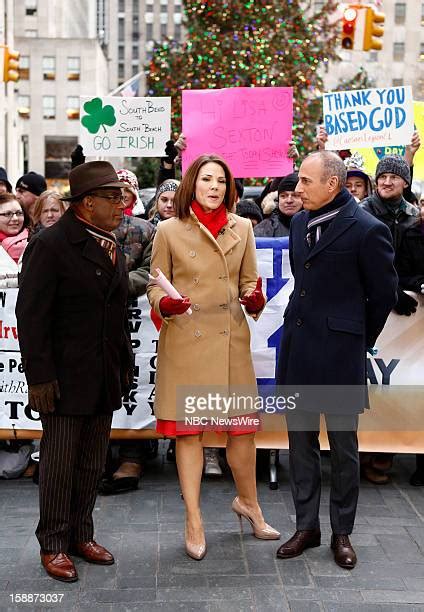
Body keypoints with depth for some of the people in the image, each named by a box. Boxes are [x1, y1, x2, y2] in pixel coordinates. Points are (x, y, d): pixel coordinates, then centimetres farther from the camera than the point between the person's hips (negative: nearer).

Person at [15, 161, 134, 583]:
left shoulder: (111, 246, 11)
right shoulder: (50, 245, -12)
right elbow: (31, 315, -14)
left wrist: (125, 365, 13)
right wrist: (39, 376, -17)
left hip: (105, 376, 7)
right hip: (65, 377, -7)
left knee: (92, 463, 15)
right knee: (59, 463, 4)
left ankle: (81, 535, 30)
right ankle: (53, 545, 20)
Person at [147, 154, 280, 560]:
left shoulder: (242, 228, 9)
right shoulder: (169, 231, 1)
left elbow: (248, 282, 13)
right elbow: (155, 284, 4)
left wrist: (254, 299, -9)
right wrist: (164, 303, -17)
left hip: (231, 339, 3)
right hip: (184, 340, -2)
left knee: (242, 426, 8)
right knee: (187, 430, 3)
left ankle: (248, 502, 32)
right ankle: (193, 521, 16)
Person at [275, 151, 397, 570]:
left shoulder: (366, 230, -12)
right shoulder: (299, 223, 8)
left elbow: (384, 293, -3)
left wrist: (358, 340, 5)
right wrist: (304, 321, 15)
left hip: (339, 352, -6)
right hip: (297, 347, 6)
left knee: (343, 446, 8)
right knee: (300, 441, 12)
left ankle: (341, 532, 23)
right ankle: (306, 526, 26)